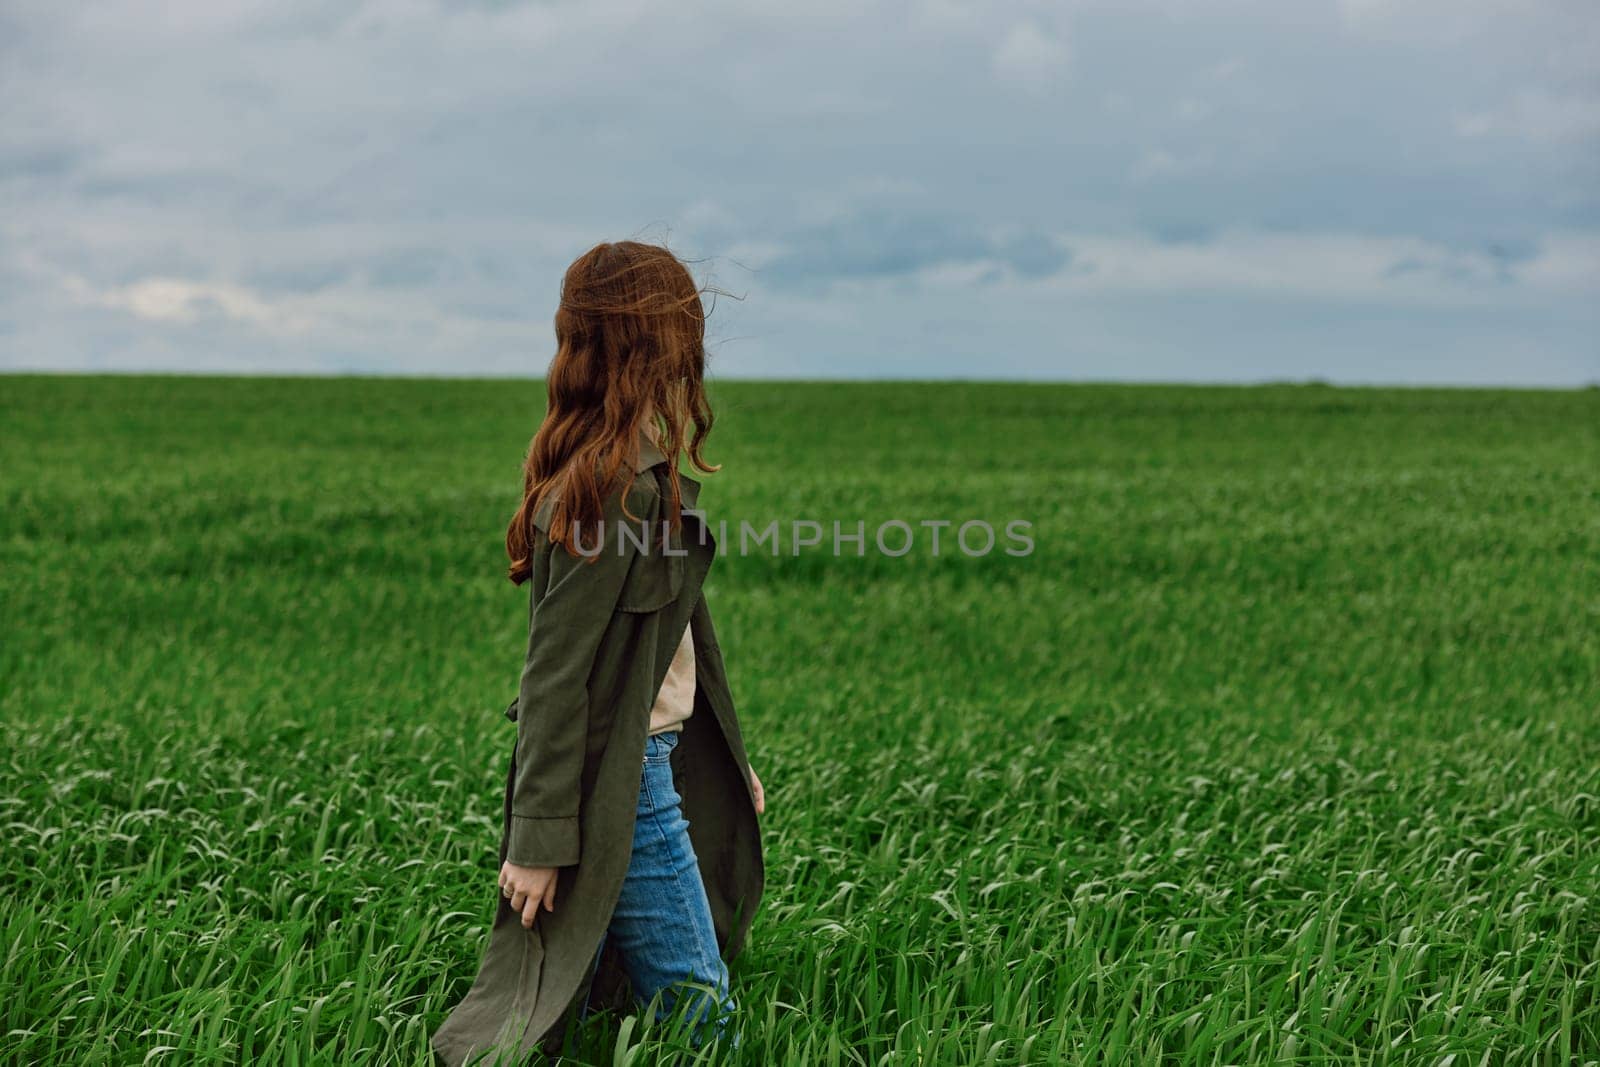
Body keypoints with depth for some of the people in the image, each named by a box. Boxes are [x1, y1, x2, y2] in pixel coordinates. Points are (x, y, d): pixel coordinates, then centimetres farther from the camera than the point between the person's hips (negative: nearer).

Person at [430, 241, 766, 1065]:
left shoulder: (639, 465, 10)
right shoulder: (617, 487, -20)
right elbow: (557, 666, -20)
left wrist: (729, 758, 24)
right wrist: (539, 837, -19)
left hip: (645, 760, 9)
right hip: (617, 781, -9)